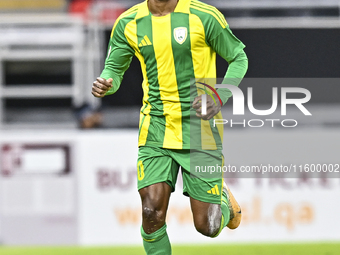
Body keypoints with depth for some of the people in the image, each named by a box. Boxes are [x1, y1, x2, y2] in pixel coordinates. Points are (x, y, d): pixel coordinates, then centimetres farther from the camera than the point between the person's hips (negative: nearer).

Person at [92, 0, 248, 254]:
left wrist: (220, 97, -15)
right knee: (152, 213, -15)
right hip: (155, 131, 2)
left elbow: (238, 57, 2)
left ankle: (223, 199, 37)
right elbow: (114, 68, 12)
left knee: (207, 226, 1)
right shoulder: (128, 24, 0)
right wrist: (106, 84, -13)